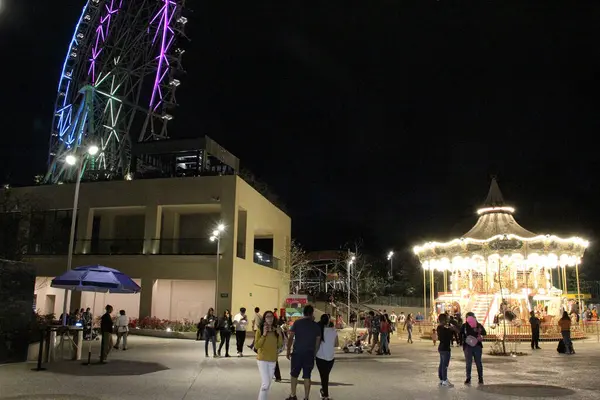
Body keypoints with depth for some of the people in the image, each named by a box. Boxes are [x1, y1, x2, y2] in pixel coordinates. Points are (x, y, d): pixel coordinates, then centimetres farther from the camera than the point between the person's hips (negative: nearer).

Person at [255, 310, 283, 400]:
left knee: (268, 384, 13)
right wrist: (264, 334, -22)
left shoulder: (276, 330, 2)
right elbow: (256, 346, -15)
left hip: (273, 360, 5)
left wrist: (280, 334, -10)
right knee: (265, 383, -12)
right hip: (262, 359, -5)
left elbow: (280, 345, 4)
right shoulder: (260, 330, -9)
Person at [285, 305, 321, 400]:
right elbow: (318, 341, 3)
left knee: (294, 375, 13)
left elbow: (290, 337, -7)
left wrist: (288, 351, 0)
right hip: (310, 354, 1)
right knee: (307, 377, 7)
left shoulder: (297, 323, -4)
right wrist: (314, 353, 13)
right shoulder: (316, 325, 1)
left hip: (297, 353, -1)